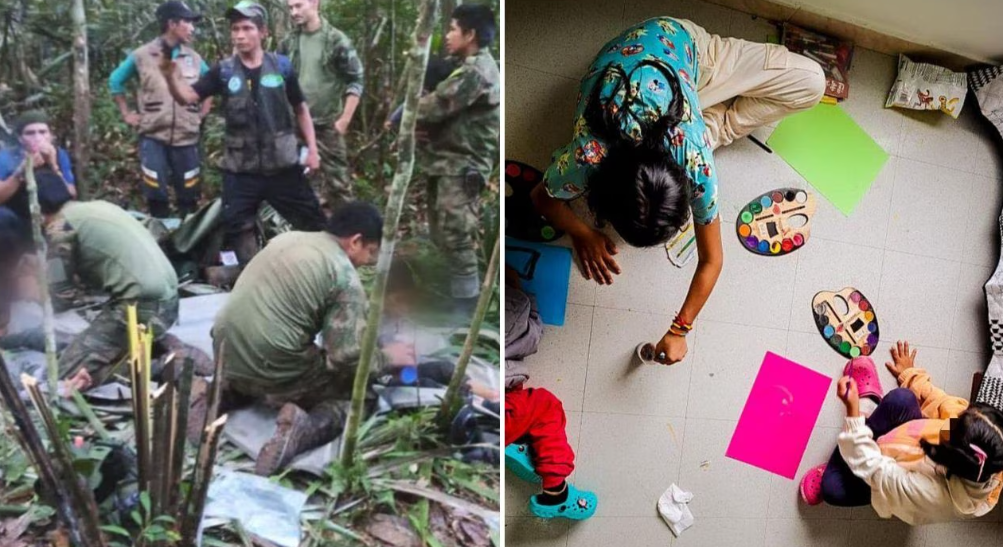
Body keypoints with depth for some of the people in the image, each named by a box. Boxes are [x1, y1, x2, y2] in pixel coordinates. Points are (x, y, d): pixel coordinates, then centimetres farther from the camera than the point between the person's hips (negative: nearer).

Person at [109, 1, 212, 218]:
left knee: (188, 197, 6)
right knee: (156, 196, 0)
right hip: (153, 137, -2)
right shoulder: (142, 55, 0)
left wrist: (203, 112, 11)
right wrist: (127, 114, 8)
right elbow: (115, 81, 12)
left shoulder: (194, 58, 6)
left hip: (187, 137, 2)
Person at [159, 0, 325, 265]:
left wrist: (312, 148, 3)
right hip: (240, 169, 1)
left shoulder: (281, 66, 0)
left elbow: (301, 108, 9)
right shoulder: (223, 71, 1)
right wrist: (171, 74, -27)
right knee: (238, 228, 4)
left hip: (282, 165, -1)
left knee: (313, 223, 5)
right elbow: (187, 96, -6)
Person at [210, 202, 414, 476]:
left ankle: (231, 390, 12)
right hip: (272, 371, -7)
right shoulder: (345, 277, -11)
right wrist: (387, 357, 4)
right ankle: (306, 427, -15)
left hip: (226, 355, 8)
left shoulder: (287, 237, 12)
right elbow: (347, 356, -15)